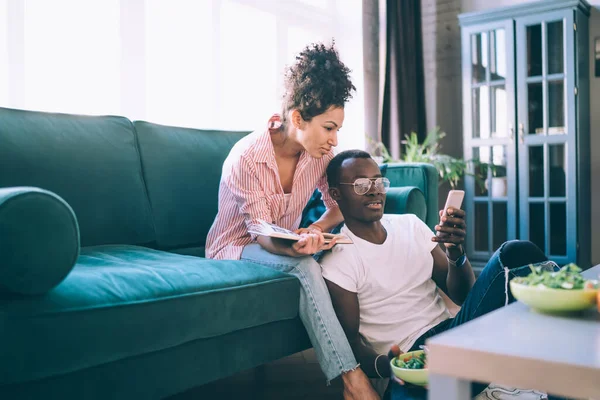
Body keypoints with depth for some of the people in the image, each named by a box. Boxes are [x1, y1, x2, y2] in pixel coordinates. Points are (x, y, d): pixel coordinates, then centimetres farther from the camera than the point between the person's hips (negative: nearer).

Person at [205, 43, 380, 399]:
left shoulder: (321, 153, -10)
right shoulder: (247, 157, -26)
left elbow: (338, 206, -1)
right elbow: (261, 235, -25)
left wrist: (313, 232, -24)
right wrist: (294, 247, -48)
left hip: (285, 241, 5)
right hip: (236, 248, -5)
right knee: (305, 266, -35)